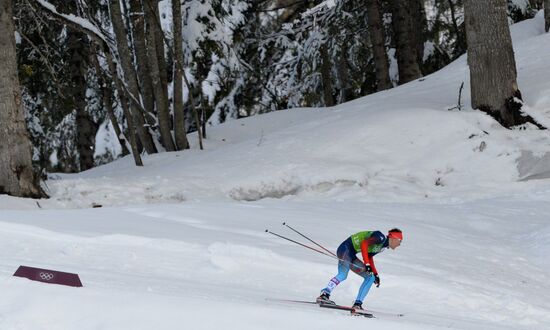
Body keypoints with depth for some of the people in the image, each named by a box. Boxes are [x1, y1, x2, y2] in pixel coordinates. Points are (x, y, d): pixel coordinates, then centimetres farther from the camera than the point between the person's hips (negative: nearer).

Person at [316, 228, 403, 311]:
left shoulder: (383, 246, 17)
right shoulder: (381, 238, -12)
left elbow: (369, 257, 27)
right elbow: (364, 244, -24)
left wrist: (375, 274, 22)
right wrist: (367, 264, -26)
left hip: (350, 255, 10)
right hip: (345, 249, -10)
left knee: (370, 277, 9)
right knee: (343, 274, -33)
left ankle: (357, 304, 3)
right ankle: (325, 294, -47)